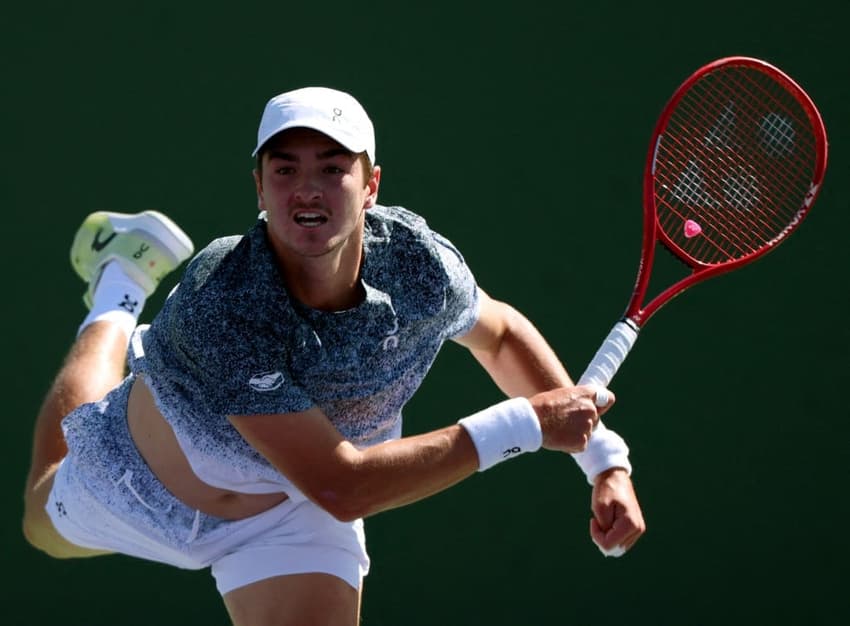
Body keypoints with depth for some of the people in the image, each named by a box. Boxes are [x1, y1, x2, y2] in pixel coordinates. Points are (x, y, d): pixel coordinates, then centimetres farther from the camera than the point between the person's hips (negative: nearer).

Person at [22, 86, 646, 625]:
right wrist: (527, 423, -41)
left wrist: (605, 455, -12)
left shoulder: (419, 261, -29)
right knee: (46, 523, 31)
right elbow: (342, 487, -44)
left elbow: (502, 333, -2)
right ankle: (120, 287, 52)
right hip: (136, 473, -2)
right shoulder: (221, 309, -44)